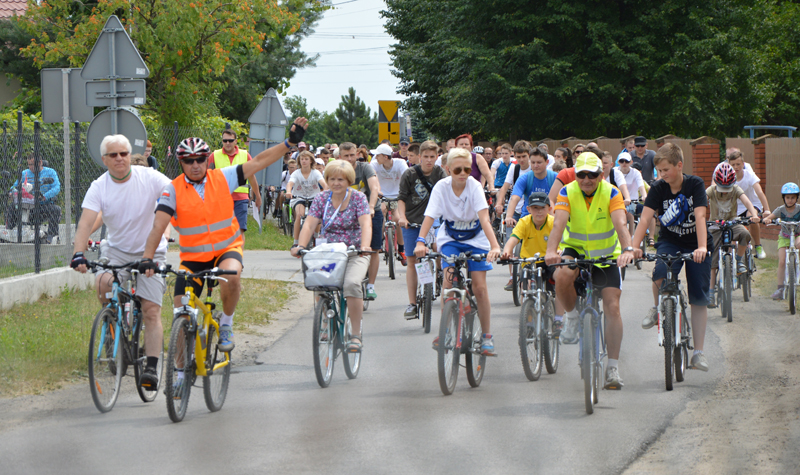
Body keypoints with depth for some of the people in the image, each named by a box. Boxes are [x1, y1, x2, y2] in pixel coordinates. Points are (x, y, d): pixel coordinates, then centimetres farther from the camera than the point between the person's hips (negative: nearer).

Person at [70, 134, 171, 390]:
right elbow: (86, 223, -18)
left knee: (151, 311, -11)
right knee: (102, 283, -28)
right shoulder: (98, 188, -8)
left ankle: (152, 368, -10)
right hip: (118, 251, 1)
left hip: (151, 252, -1)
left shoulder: (150, 178, -11)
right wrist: (78, 254, -33)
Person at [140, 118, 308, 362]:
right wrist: (148, 259, -30)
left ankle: (226, 323, -7)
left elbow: (258, 162, -4)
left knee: (231, 277, -35)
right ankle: (182, 371, 11)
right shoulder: (173, 190, -9)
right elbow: (158, 226, -17)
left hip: (227, 248, -1)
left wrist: (290, 142, -9)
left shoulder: (222, 178, -4)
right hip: (193, 257, 1)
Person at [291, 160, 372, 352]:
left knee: (352, 284, -30)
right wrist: (301, 246, -25)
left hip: (354, 253, -3)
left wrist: (365, 246, -36)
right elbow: (309, 224, -7)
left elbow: (366, 224, -17)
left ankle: (356, 334, -19)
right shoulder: (321, 199, 3)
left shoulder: (358, 198, -4)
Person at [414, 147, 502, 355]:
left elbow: (484, 219, -33)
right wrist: (420, 242, -44)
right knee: (449, 279, -19)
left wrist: (494, 246, -46)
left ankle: (486, 336, 6)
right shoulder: (441, 187, -19)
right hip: (450, 238, 1)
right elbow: (429, 217, -27)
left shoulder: (474, 186, -22)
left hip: (475, 240, -1)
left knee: (480, 287, -7)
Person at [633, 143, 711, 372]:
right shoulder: (658, 188, -11)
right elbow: (645, 217, -20)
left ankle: (698, 352, 2)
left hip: (695, 244, -1)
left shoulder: (695, 184, -16)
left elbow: (700, 217, -26)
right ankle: (657, 308, -1)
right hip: (669, 241, 1)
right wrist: (634, 246, -34)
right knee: (660, 274, -32)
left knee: (699, 298, -4)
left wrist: (701, 247, -39)